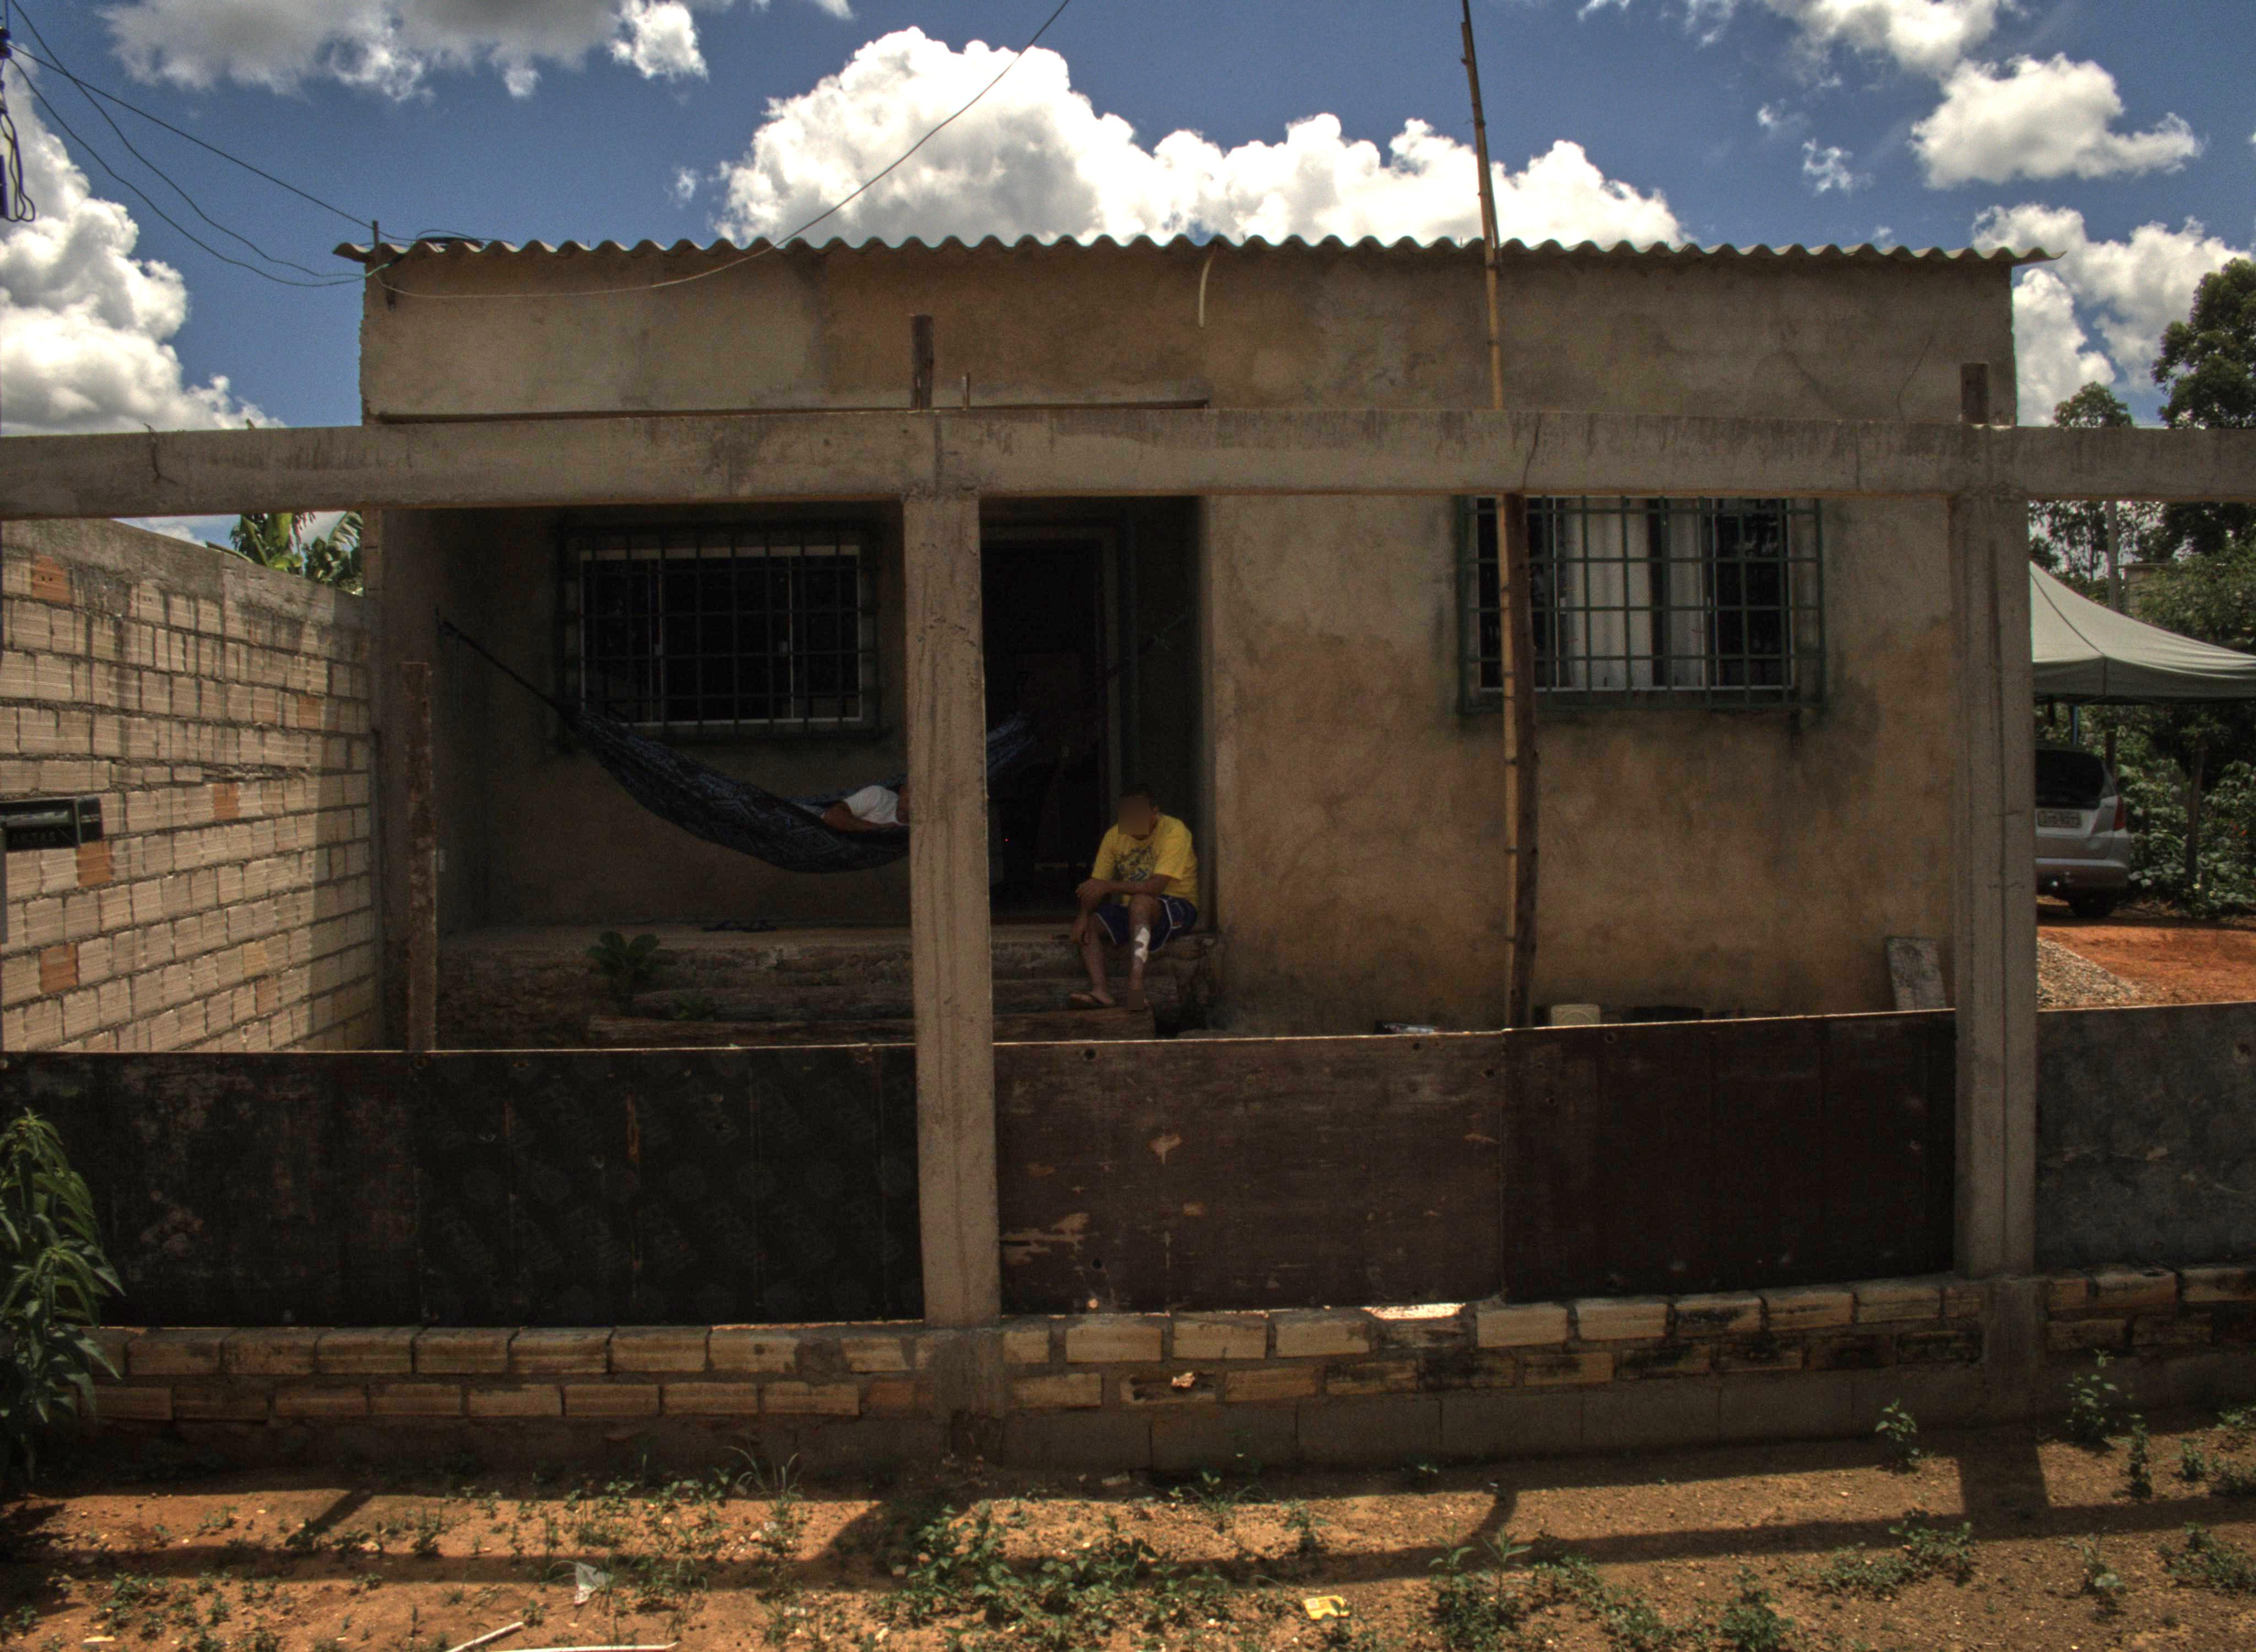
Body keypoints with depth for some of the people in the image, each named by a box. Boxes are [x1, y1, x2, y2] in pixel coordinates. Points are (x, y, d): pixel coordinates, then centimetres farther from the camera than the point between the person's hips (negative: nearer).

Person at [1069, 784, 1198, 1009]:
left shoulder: (1174, 831, -17)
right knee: (1086, 926, -14)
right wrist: (1084, 915, -18)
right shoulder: (1115, 836, 3)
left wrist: (1110, 886, -34)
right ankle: (1099, 992, -30)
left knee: (1139, 902, -38)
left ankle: (1135, 988, -48)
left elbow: (1156, 886, -27)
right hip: (1132, 910, 7)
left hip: (1177, 907, -7)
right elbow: (1096, 884, 2)